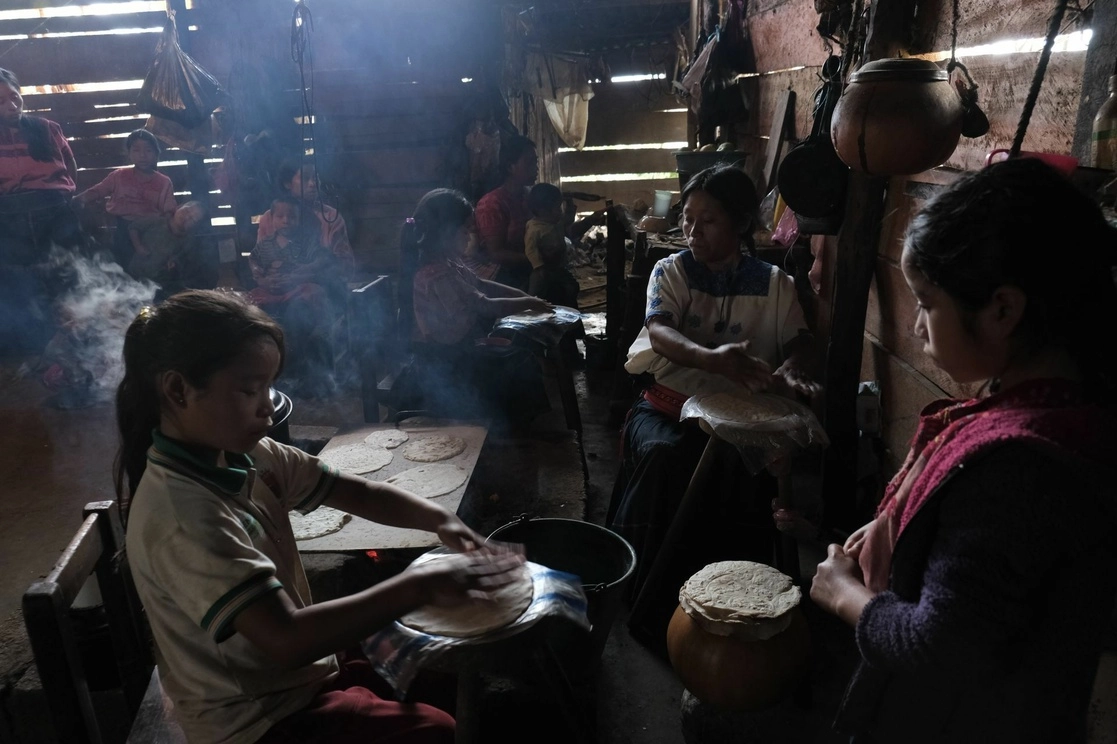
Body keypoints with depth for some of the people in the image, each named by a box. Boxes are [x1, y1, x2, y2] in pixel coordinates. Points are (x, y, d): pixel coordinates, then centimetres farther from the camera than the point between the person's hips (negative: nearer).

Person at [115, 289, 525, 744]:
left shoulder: (238, 452, -5)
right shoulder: (182, 519, -31)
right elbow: (287, 640, -36)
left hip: (291, 678, 8)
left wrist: (438, 520, -17)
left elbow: (357, 493, 0)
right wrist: (418, 587, -37)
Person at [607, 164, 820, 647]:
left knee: (749, 469, -33)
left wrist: (789, 371, -28)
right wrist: (711, 358, -40)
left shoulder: (773, 283, 8)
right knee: (662, 454, -34)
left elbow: (799, 341, 0)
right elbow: (660, 333, -16)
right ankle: (644, 592, -16)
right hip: (669, 403, 0)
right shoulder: (671, 271, 2)